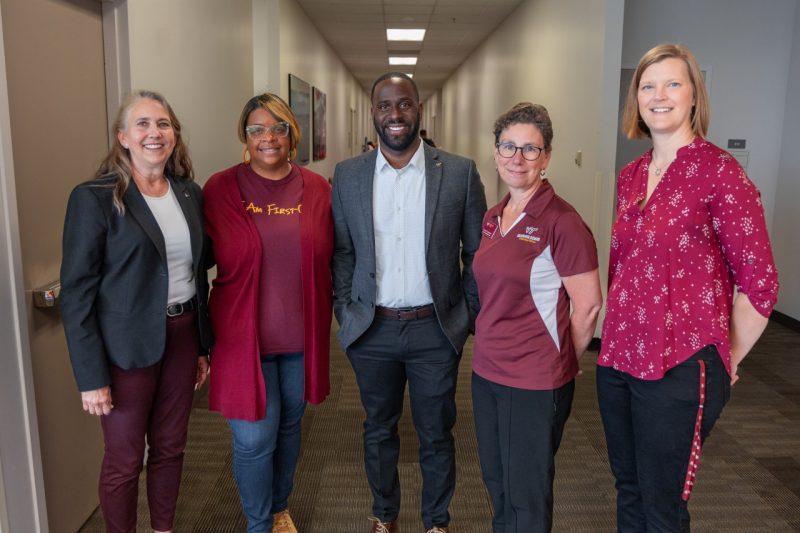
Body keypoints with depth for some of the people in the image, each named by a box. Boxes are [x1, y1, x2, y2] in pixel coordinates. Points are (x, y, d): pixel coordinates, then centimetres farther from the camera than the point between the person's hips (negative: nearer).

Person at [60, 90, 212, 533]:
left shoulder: (190, 193, 4)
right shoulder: (94, 198, -12)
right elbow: (76, 293, -12)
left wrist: (203, 345, 12)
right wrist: (91, 376, -14)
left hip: (182, 335, 5)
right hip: (127, 346, -5)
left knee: (170, 447, 17)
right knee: (124, 459, 11)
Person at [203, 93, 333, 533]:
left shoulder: (317, 189, -1)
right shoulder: (220, 189, -6)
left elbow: (329, 258, 6)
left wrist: (325, 316, 1)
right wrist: (207, 335, -2)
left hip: (302, 334, 3)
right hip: (245, 334, -2)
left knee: (289, 426, 19)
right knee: (255, 438, 2)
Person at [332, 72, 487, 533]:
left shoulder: (460, 173, -4)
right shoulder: (347, 175, 1)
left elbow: (476, 253, 0)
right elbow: (341, 251, 4)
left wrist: (472, 317, -2)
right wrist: (344, 312, -1)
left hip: (436, 329, -1)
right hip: (371, 330, 2)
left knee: (436, 435, 14)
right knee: (379, 430, 19)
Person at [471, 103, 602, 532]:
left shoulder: (562, 221, -16)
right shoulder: (493, 217, 7)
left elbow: (588, 305, -13)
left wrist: (563, 364, -2)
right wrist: (488, 346, 13)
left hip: (535, 382, -7)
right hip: (487, 371, 7)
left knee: (526, 497, 12)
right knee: (496, 483, 22)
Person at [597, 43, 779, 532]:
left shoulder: (719, 171, -12)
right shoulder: (631, 176, 7)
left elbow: (760, 284, -11)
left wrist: (726, 362, -2)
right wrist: (618, 342, 14)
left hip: (680, 367, -6)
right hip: (619, 359, 6)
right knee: (629, 492, 20)